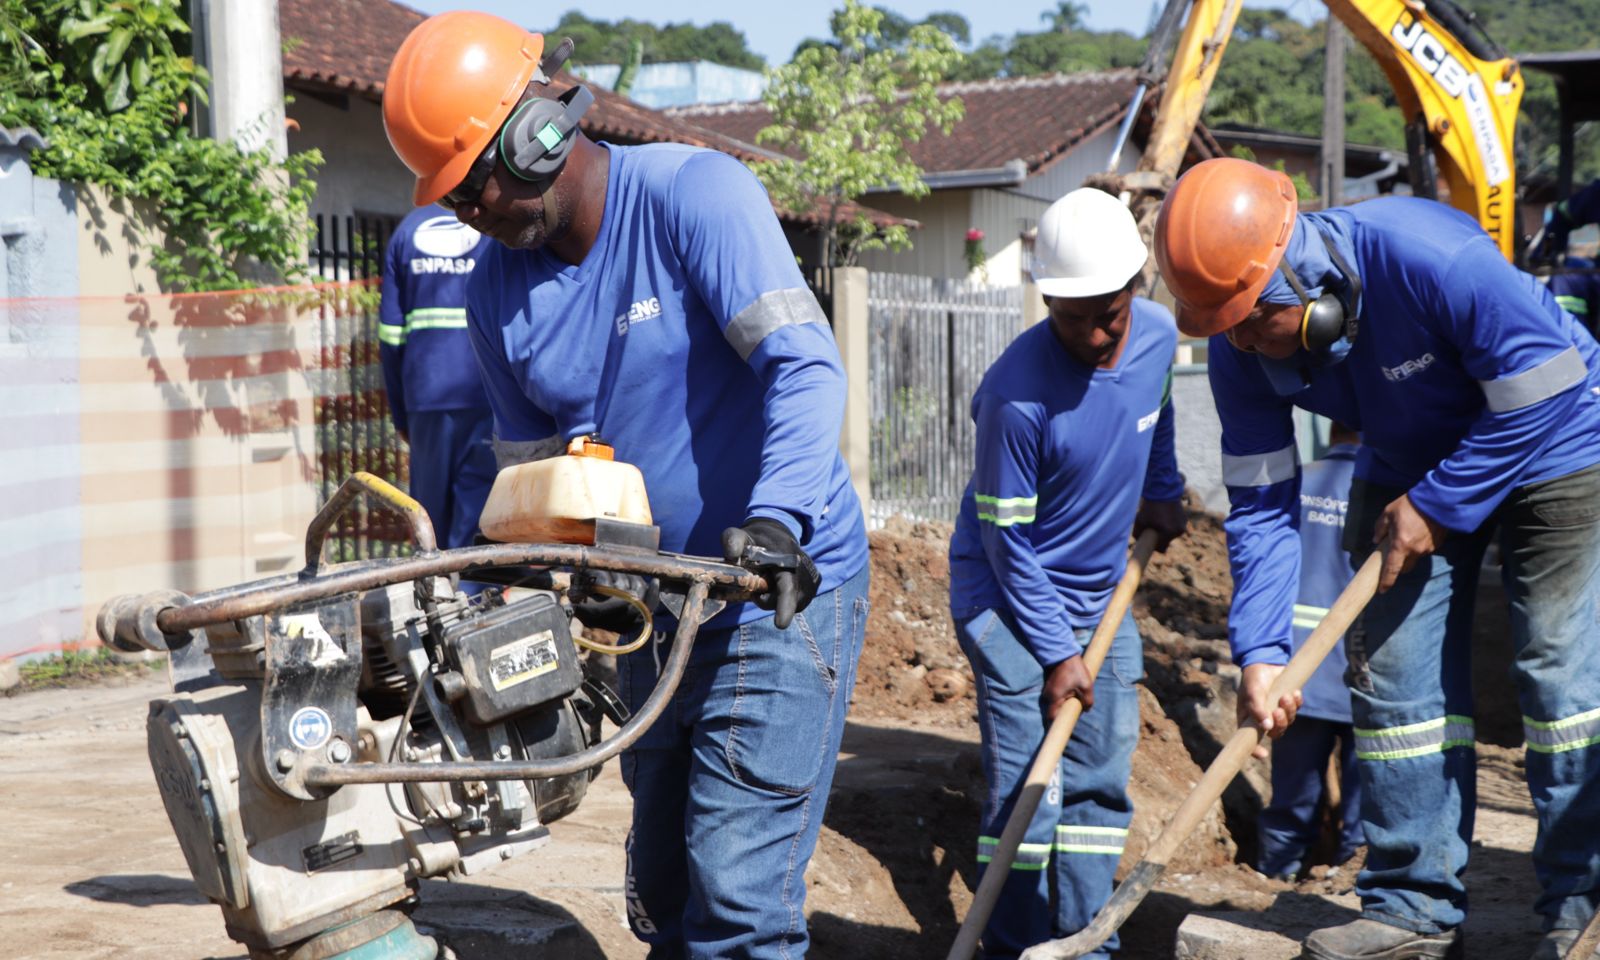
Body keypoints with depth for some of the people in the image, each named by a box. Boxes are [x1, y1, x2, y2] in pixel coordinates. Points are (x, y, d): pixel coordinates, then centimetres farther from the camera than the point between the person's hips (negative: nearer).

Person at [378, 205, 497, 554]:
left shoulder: (409, 228, 12)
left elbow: (390, 333, 10)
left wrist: (400, 414, 15)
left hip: (426, 397, 3)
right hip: (486, 396, -3)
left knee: (432, 516, 10)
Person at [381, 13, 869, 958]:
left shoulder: (693, 194, -17)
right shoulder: (498, 292, 2)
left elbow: (807, 365, -28)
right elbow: (532, 474, 9)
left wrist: (777, 518, -42)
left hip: (786, 588, -7)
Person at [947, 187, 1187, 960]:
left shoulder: (1159, 334, -8)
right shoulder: (1018, 393, -27)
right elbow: (1007, 539, -19)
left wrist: (1163, 491, 30)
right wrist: (1056, 652, -18)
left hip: (1099, 594, 6)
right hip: (1009, 599, -6)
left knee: (1101, 782, 8)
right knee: (1026, 790, -8)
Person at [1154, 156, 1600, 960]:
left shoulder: (1433, 258, -37)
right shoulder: (1242, 349, -18)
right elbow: (1261, 504, -12)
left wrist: (1439, 505, -23)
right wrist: (1260, 650, -21)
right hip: (1408, 467, 5)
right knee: (1392, 670, 0)